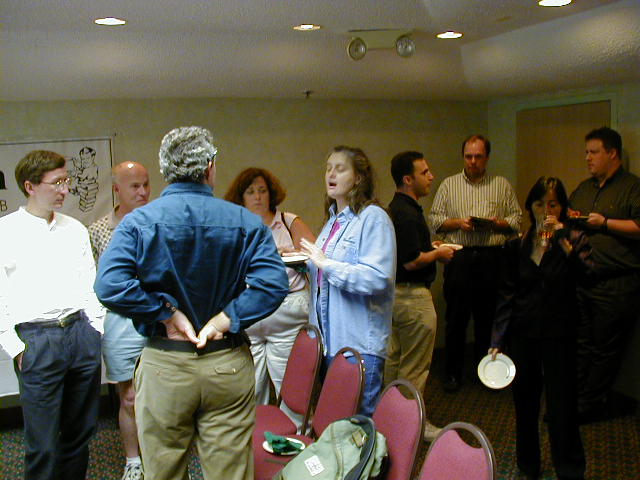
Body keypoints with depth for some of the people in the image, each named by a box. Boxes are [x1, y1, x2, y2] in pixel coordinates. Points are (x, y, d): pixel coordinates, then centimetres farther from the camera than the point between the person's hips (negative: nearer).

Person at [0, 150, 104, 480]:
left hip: (81, 332, 5)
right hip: (36, 339, -4)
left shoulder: (75, 229, 11)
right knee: (43, 443, 2)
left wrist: (96, 328, 8)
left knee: (81, 430, 14)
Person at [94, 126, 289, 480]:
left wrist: (168, 314, -12)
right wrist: (224, 319, -12)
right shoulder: (245, 222, -4)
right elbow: (273, 284, -17)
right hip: (229, 368, 1)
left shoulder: (138, 221, -6)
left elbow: (110, 286, -21)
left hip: (164, 368, 0)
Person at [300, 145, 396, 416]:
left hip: (359, 343, -9)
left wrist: (326, 264, -19)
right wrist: (305, 262, 11)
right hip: (330, 338, 9)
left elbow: (377, 277, -23)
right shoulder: (334, 220, 16)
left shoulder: (374, 218, -12)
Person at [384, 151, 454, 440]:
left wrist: (432, 249, 13)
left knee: (393, 360, 18)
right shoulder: (407, 213, -21)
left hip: (395, 293, 11)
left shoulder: (397, 208, 11)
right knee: (415, 367, 1)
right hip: (412, 295, -11)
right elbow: (412, 261, -25)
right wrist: (438, 254, -9)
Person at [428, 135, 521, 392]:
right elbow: (435, 219, 8)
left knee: (488, 317, 5)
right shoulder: (449, 184, 11)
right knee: (456, 317, 2)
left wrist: (496, 223, -9)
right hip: (459, 256, 0)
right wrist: (458, 222, -9)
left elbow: (516, 219, 10)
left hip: (491, 257, 1)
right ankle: (452, 373, 13)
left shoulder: (502, 185, 12)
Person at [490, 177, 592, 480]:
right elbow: (506, 296, 4)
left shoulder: (574, 240, 0)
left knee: (562, 406, 0)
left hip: (559, 334, -2)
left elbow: (586, 274, -20)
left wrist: (563, 241, -26)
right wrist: (497, 339, 1)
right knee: (525, 403, 12)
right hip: (523, 333, 2)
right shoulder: (516, 247, 5)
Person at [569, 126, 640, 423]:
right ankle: (573, 398, 17)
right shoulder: (583, 189, 19)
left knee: (604, 349, 1)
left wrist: (604, 223, -14)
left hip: (616, 285, -6)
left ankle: (588, 405, 11)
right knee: (579, 344, 10)